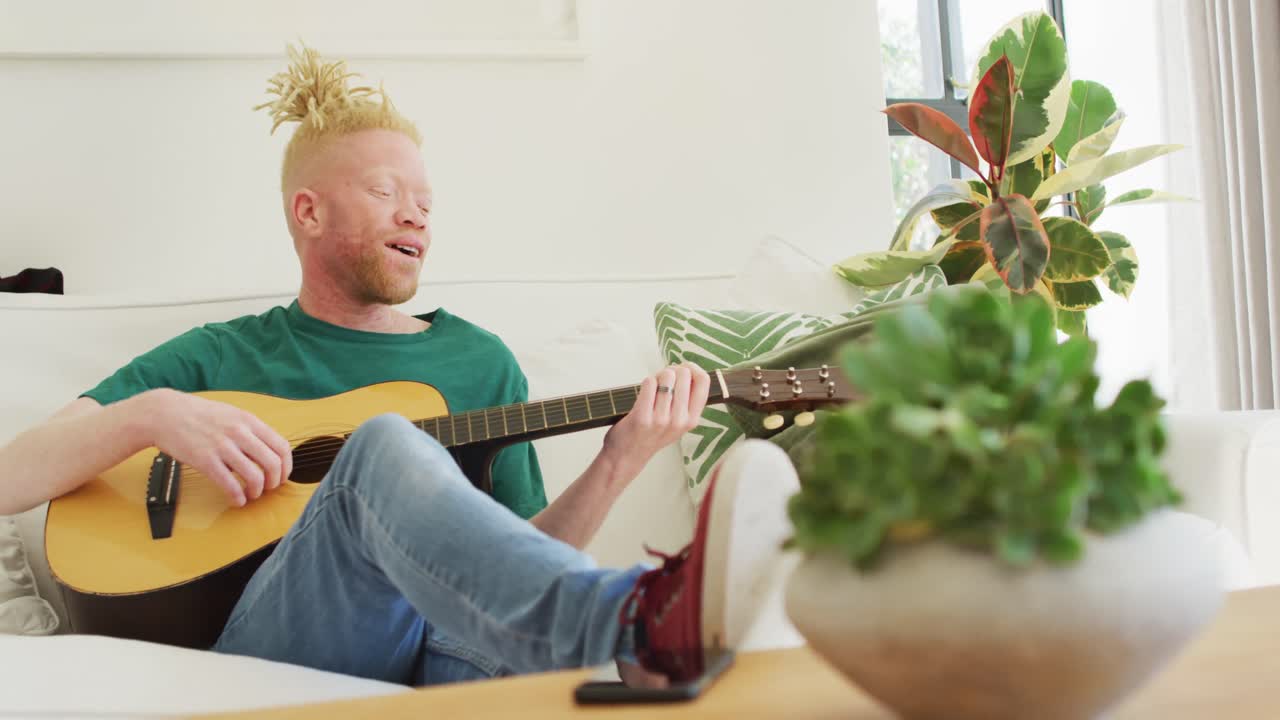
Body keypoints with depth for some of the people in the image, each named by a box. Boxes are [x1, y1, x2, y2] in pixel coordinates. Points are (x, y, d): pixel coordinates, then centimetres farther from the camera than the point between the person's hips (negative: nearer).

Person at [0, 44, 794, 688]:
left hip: (446, 643, 3)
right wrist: (153, 414, -9)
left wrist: (616, 464, -1)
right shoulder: (221, 358, 18)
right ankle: (643, 624, -61)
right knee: (385, 442, -36)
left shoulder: (481, 361, 24)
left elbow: (519, 564, 16)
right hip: (267, 642, -2)